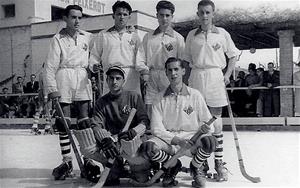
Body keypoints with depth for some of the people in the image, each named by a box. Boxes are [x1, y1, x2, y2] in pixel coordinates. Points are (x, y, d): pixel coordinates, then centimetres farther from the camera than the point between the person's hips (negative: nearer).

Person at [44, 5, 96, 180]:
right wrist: (52, 88, -8)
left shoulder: (88, 37, 11)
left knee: (85, 122, -1)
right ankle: (67, 162, 6)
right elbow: (50, 65, 0)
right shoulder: (58, 39, 4)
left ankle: (88, 160, 5)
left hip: (83, 79, 1)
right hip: (64, 78, -1)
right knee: (63, 123, -1)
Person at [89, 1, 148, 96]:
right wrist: (94, 65, -2)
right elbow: (95, 55, 19)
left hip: (131, 77, 0)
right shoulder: (103, 35, 17)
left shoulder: (134, 35, 16)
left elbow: (139, 55, 5)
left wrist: (143, 69, -13)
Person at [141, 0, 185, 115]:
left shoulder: (178, 38, 7)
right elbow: (143, 59, 15)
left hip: (169, 77, -2)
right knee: (149, 108, -1)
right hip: (151, 77, 2)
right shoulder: (148, 37, 14)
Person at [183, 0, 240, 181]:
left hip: (216, 77, -1)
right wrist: (187, 75, 2)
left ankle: (219, 162, 8)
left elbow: (233, 55, 13)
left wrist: (228, 74, 3)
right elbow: (187, 59, 14)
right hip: (197, 77, 1)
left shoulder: (222, 33, 6)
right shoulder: (192, 35, 10)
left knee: (216, 121, 0)